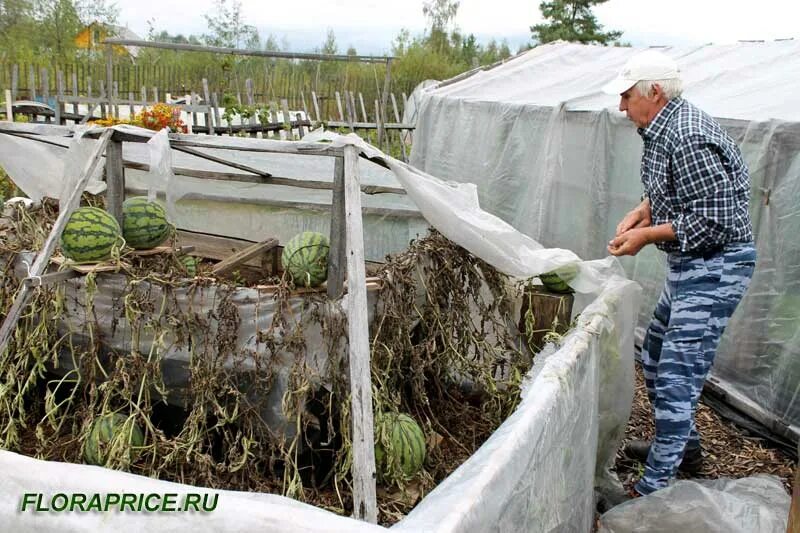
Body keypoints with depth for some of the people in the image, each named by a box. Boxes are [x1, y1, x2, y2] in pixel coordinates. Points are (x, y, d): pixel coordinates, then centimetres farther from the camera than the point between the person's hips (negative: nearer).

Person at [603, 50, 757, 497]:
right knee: (657, 355, 21)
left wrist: (648, 235, -18)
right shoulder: (665, 128, 9)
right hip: (692, 264, 11)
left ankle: (654, 487, -1)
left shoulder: (688, 138, -24)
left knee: (676, 374, -9)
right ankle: (683, 444, 39)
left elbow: (715, 220, -26)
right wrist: (641, 213, 4)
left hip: (715, 265, -11)